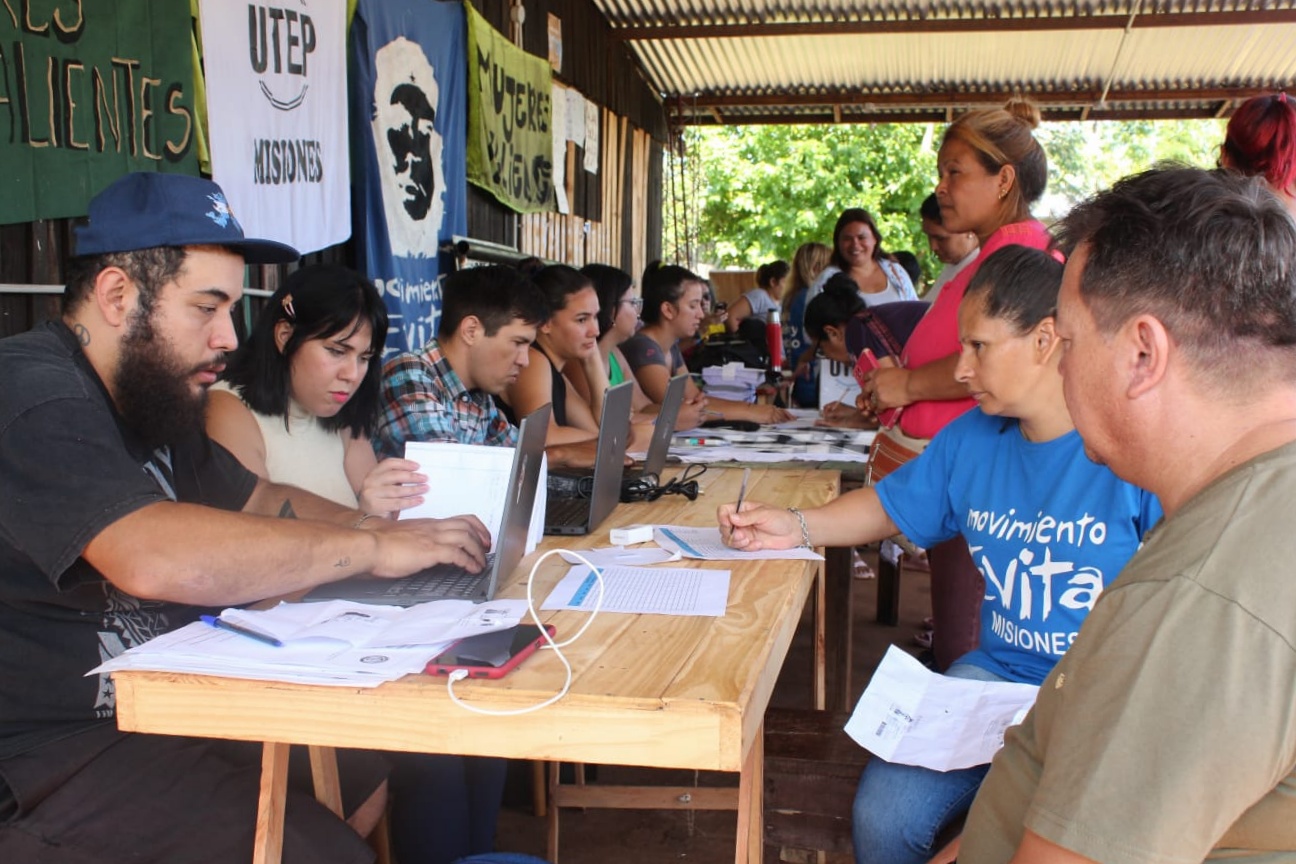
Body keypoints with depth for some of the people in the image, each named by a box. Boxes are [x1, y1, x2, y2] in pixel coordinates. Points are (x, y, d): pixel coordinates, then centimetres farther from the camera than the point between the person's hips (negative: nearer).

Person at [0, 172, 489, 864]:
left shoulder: (152, 403, 12)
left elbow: (256, 500, 21)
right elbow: (157, 558, -37)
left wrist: (381, 526, 3)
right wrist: (372, 548, -26)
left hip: (160, 712, 10)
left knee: (379, 781, 9)